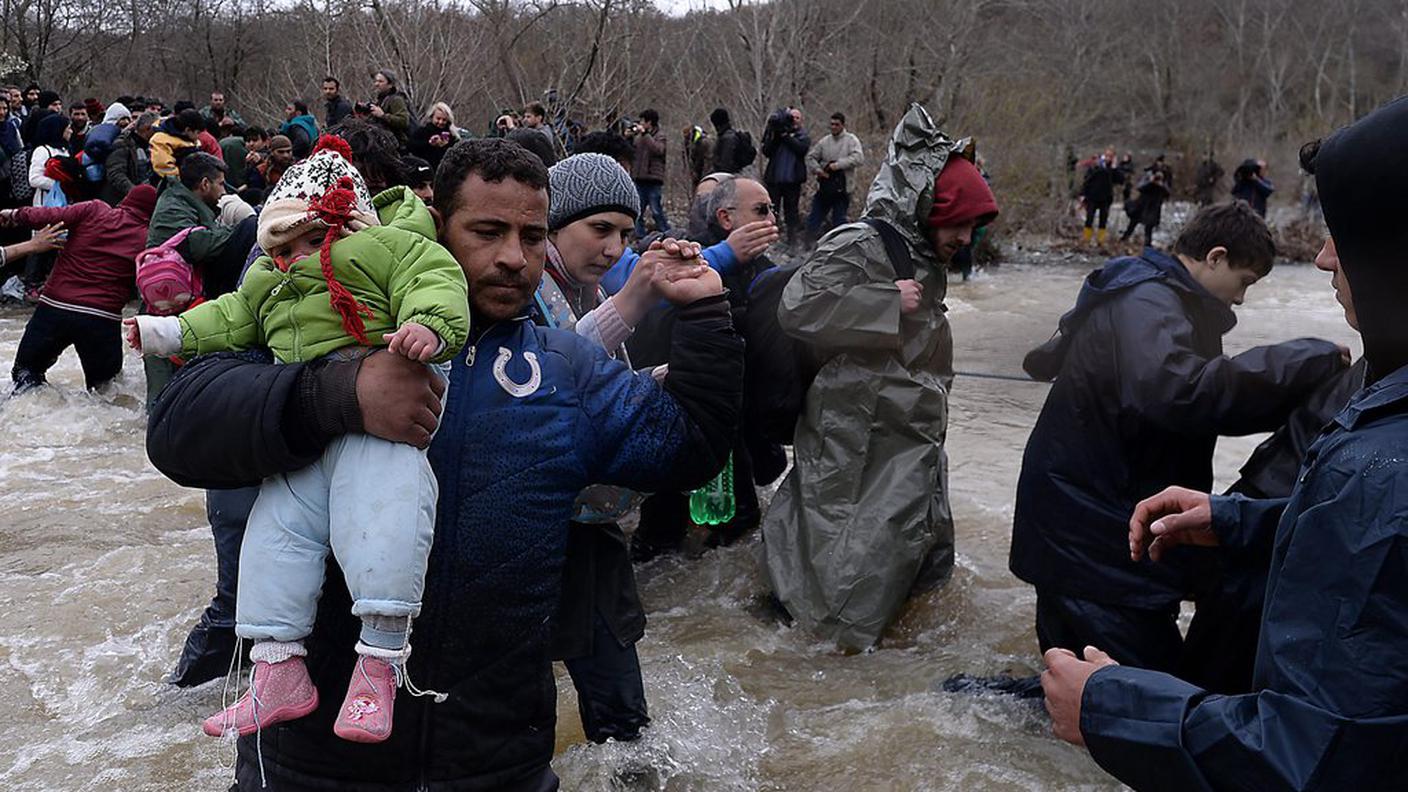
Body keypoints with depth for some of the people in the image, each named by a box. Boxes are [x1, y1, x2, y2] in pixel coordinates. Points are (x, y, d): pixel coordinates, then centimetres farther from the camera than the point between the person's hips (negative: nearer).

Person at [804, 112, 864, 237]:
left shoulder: (851, 140, -1)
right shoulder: (824, 141, 10)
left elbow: (858, 158, -16)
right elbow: (810, 157, 15)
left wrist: (838, 164, -22)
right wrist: (817, 169, -5)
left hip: (842, 189, -4)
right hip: (824, 187, 4)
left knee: (839, 221, 0)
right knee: (813, 220, 5)